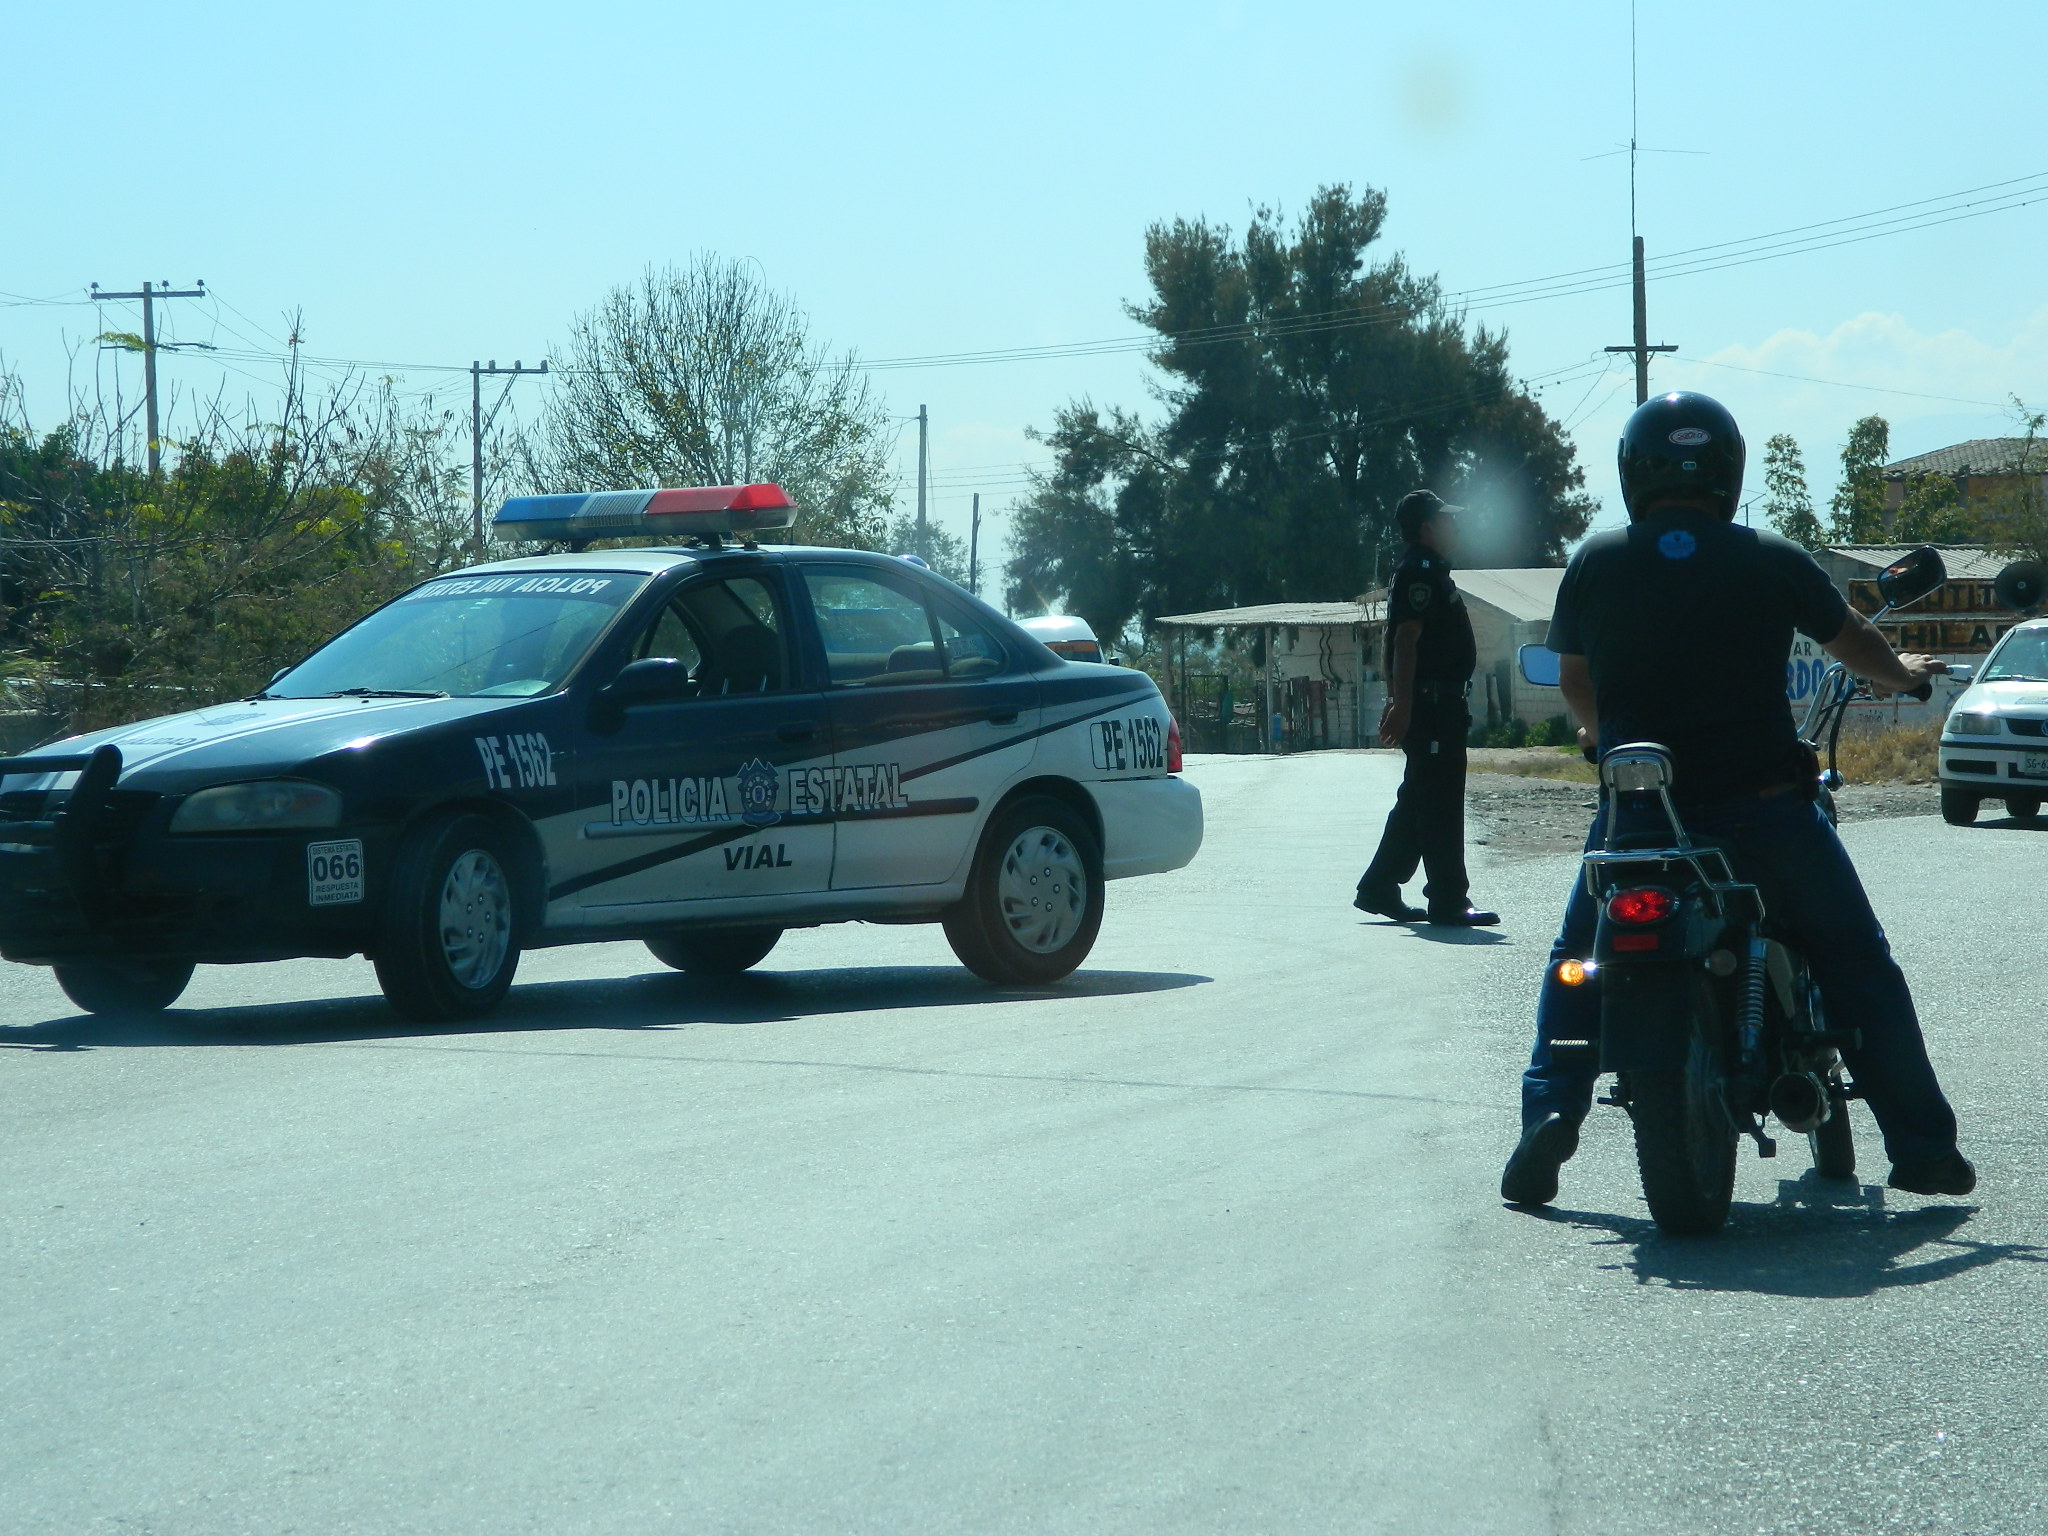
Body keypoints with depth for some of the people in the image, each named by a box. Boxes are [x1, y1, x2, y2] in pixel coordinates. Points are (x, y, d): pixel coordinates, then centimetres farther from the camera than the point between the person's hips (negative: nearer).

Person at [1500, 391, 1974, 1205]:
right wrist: (1901, 673, 37)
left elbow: (1574, 683, 14)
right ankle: (1924, 1147, 11)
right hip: (1762, 800, -1)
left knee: (1577, 967, 20)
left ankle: (1549, 1114, 3)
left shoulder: (1595, 564, 0)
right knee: (1857, 965, 12)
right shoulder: (1772, 560, -3)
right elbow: (1852, 641, 14)